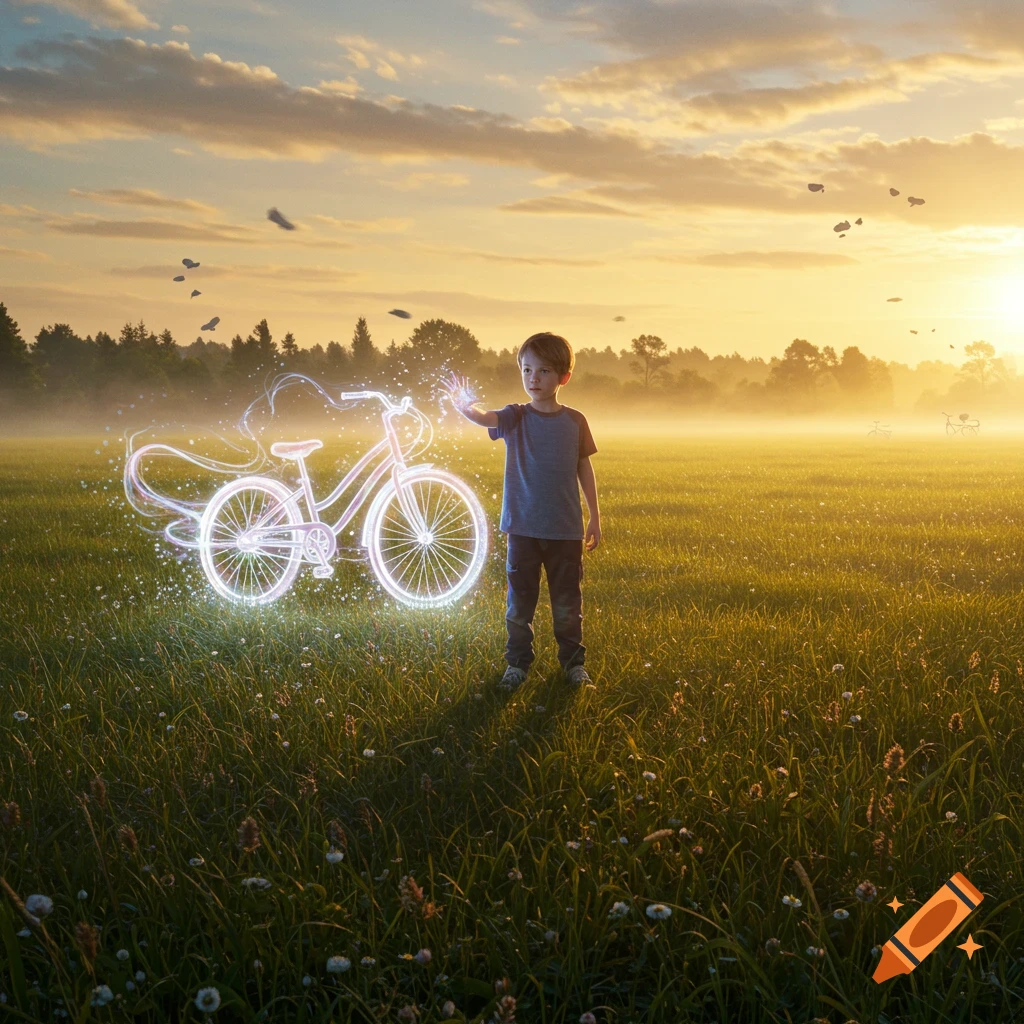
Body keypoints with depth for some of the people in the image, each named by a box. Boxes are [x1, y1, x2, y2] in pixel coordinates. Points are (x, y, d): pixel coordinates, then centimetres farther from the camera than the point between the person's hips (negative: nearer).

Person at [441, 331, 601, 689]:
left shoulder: (574, 422, 0)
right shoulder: (516, 417, -4)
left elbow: (584, 469, 8)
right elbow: (486, 418, -25)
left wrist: (595, 518, 8)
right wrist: (464, 405, -47)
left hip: (566, 529, 0)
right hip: (523, 527, 0)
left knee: (567, 600, 10)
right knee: (520, 599, 8)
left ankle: (573, 660, 24)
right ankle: (518, 661, 22)